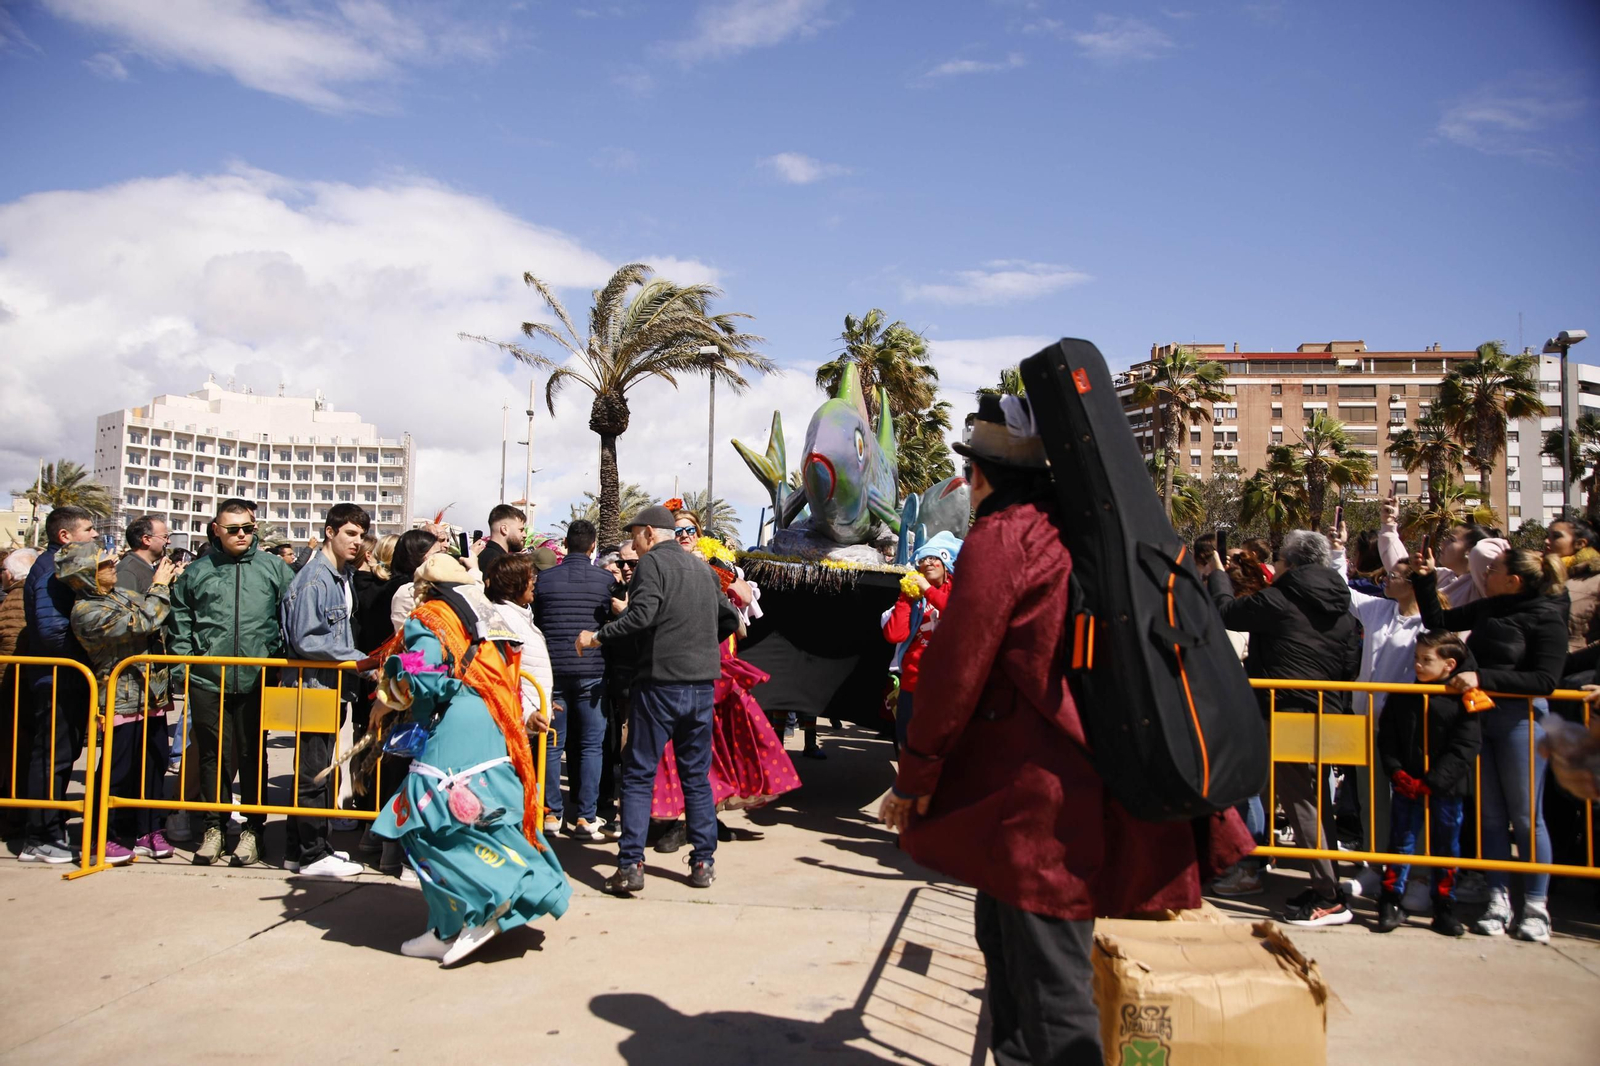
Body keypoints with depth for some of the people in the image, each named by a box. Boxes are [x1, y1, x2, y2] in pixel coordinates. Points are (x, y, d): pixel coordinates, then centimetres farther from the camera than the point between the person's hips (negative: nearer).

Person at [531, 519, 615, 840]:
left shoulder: (544, 578, 2)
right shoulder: (605, 579, -4)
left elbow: (534, 624, 10)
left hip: (552, 669, 2)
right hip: (591, 672, -2)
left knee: (553, 743, 10)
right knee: (590, 746, 4)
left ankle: (552, 812, 14)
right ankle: (584, 816, 4)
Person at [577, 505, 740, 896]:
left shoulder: (652, 563, -5)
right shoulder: (702, 567, 15)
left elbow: (642, 615, -20)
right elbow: (729, 619, 20)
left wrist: (597, 636, -11)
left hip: (660, 682, -6)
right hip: (702, 683, 6)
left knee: (638, 775, 2)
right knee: (697, 775, 13)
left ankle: (630, 865, -1)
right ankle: (703, 863, 15)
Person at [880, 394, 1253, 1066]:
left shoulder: (999, 538, -13)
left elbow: (954, 671, -14)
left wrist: (913, 779, -4)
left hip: (1039, 797, -9)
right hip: (1085, 777, 9)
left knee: (1049, 986, 0)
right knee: (1003, 939, 22)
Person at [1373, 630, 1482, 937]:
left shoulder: (1461, 701, -7)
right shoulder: (1403, 697, 3)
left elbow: (1464, 748, -11)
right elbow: (1387, 737, 5)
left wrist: (1432, 782, -16)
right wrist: (1396, 772, -9)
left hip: (1446, 788, -2)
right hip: (1406, 786, 2)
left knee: (1446, 848, 10)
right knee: (1401, 843, 5)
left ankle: (1445, 909, 22)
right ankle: (1390, 904, 13)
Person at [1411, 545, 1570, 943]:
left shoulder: (1546, 619, -11)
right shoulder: (1488, 609, 7)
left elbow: (1545, 680, -18)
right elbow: (1438, 620, 18)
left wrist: (1483, 677, -23)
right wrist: (1425, 579, 9)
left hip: (1520, 719, -6)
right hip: (1480, 716, 6)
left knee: (1526, 816, 3)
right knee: (1490, 815, 9)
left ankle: (1535, 907, 14)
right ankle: (1499, 902, 17)